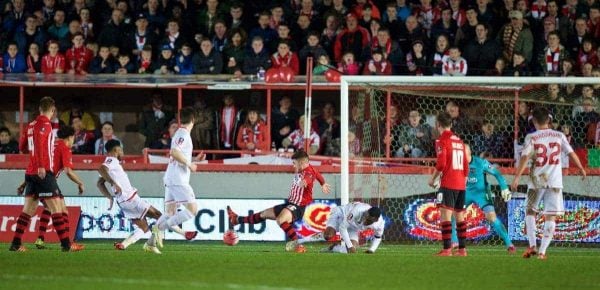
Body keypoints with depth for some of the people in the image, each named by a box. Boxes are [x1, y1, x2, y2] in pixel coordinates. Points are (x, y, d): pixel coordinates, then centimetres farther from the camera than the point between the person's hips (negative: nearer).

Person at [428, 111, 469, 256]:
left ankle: (447, 248, -21)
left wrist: (433, 179, -2)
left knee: (446, 214, -12)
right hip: (461, 184, 7)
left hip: (448, 184, -7)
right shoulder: (459, 141, 16)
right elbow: (466, 166, 18)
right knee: (460, 216, 12)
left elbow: (441, 164, -15)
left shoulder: (442, 140, -6)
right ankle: (462, 248, 13)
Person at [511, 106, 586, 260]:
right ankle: (542, 251, -4)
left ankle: (532, 245, 3)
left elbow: (525, 157, -14)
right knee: (550, 217, 3)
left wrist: (517, 177, -16)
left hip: (536, 180, -1)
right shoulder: (559, 136, 3)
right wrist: (581, 169, 23)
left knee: (530, 211, 16)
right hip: (554, 181, 1)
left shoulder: (532, 137, -4)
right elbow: (571, 153, 8)